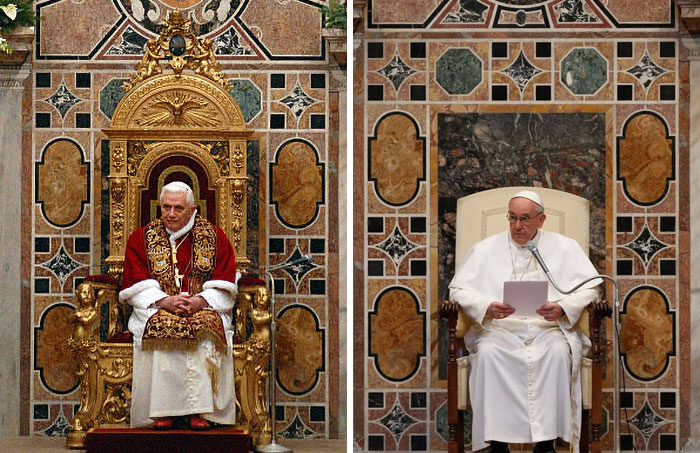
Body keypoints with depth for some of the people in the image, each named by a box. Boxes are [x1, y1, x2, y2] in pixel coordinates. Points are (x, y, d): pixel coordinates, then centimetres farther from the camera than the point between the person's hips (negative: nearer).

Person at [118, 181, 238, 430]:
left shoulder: (214, 237, 9)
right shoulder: (141, 238, 10)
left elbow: (222, 286, 2)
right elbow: (137, 286, 1)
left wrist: (199, 301, -17)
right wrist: (164, 301, -17)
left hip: (203, 308, 0)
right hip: (156, 309, 0)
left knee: (206, 326, -33)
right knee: (160, 325, -34)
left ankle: (201, 412, -33)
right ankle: (161, 412, -32)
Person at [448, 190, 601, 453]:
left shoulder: (565, 247, 13)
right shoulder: (485, 249, 13)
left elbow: (589, 286, 6)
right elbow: (458, 289, 7)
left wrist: (563, 308, -14)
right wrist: (486, 308, -13)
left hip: (548, 328, 0)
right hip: (500, 329, 0)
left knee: (558, 352, -35)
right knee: (488, 353, -34)